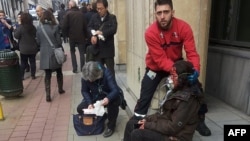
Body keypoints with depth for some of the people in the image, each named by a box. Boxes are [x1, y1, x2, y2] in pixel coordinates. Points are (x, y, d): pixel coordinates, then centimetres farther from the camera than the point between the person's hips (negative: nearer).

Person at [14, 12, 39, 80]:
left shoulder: (20, 27, -16)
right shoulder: (33, 27, -1)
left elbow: (16, 36, -8)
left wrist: (15, 30, 6)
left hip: (24, 49, -3)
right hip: (33, 48, 3)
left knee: (23, 62, 8)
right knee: (32, 61, 10)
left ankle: (21, 76, 14)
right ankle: (33, 75, 16)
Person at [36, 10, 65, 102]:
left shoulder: (39, 28, -2)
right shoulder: (55, 27, -10)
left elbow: (38, 41, 4)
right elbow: (59, 41, -7)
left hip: (44, 54, 2)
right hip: (55, 53, -2)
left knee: (47, 75, 6)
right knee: (59, 72, 18)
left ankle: (48, 95, 2)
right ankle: (60, 89, 32)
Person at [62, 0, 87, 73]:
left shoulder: (68, 13, -7)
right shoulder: (81, 13, -2)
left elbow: (64, 26, -13)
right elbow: (85, 25, -4)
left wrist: (67, 34, 3)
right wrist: (85, 35, 4)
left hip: (72, 36, -1)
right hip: (81, 36, 1)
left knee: (72, 52, 15)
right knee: (82, 52, 10)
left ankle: (75, 68, 10)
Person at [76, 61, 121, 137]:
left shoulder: (106, 73, -30)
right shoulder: (85, 77, -19)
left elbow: (116, 90, -34)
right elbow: (84, 91, -6)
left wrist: (108, 98, -54)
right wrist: (90, 103, -22)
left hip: (109, 97, -4)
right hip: (95, 98, 4)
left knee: (114, 102, -37)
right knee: (80, 109, -13)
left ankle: (111, 125, -11)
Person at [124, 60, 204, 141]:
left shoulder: (188, 99, -24)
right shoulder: (177, 91, 6)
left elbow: (173, 127, -25)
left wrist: (148, 125, -19)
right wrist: (147, 119, 0)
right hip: (165, 127, 10)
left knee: (137, 134, -23)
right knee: (131, 124, 6)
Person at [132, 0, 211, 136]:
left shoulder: (183, 27, -20)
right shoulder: (150, 33, -27)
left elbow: (192, 52, -23)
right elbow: (161, 60, -29)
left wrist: (195, 70, -41)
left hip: (177, 64, 3)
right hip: (156, 67, -2)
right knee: (144, 98, -5)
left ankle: (200, 121, 28)